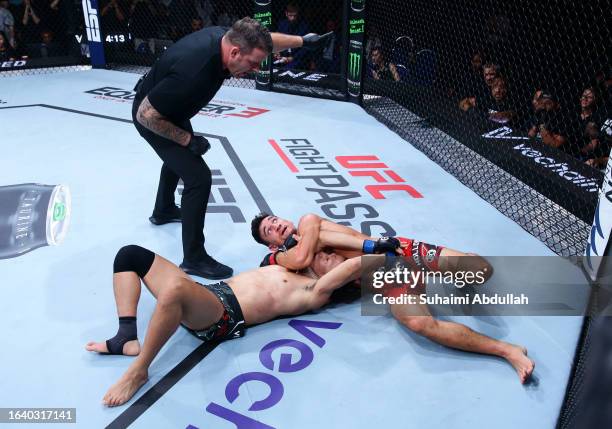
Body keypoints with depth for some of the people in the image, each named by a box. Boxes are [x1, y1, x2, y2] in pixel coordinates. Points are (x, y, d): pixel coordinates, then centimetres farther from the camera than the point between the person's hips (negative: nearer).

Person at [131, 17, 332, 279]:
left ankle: (164, 211, 57)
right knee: (198, 177, -15)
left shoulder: (224, 37, -20)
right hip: (153, 119, -9)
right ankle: (193, 259, -1)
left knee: (179, 158, 30)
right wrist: (188, 139, -25)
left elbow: (266, 40, 1)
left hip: (170, 109, 9)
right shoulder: (192, 73, -43)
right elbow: (145, 115, -32)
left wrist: (303, 41, 11)